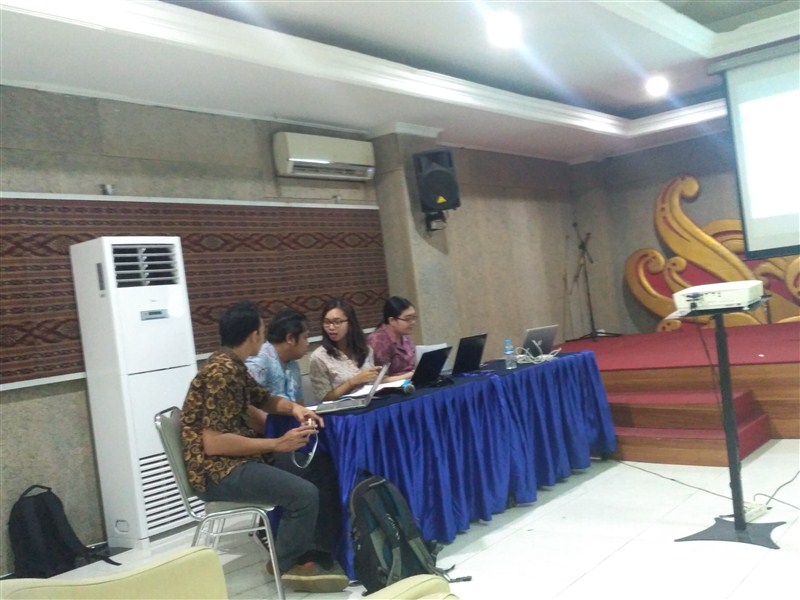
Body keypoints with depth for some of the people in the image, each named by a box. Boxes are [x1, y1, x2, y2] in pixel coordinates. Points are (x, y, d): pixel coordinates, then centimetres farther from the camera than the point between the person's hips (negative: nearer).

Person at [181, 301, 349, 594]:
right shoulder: (221, 372, -23)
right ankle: (286, 565, 2)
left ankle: (320, 553, 10)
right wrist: (277, 443, -23)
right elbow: (214, 443, -28)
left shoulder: (233, 364, 8)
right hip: (216, 470, -11)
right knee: (304, 494, -24)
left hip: (241, 455, 11)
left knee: (323, 468, 6)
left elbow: (263, 399, 24)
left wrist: (295, 408, 2)